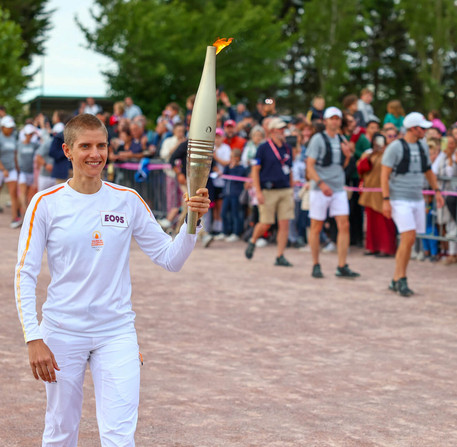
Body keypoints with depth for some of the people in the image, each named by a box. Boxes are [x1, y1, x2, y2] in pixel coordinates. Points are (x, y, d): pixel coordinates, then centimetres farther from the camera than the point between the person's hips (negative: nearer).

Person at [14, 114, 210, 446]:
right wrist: (33, 338, -10)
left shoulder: (128, 201, 1)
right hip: (63, 332, -1)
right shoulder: (46, 204, -4)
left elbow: (170, 259, 3)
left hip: (117, 332, 1)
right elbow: (25, 274, -3)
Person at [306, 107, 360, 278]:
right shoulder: (318, 139, -6)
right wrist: (321, 183, -23)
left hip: (339, 189, 5)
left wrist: (347, 156, 0)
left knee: (344, 226, -5)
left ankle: (342, 267, -3)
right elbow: (309, 165, -11)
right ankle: (316, 266, 14)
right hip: (320, 190, -5)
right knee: (316, 227, 2)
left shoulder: (342, 141, 12)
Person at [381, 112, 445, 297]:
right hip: (399, 200, -7)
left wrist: (437, 191, 15)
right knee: (409, 238, -15)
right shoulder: (395, 147, -9)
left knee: (407, 240, 6)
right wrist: (386, 200, -16)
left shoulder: (422, 146, 11)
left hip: (417, 199, 7)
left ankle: (396, 280, 14)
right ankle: (401, 280, -5)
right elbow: (384, 174, -11)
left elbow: (428, 170, 24)